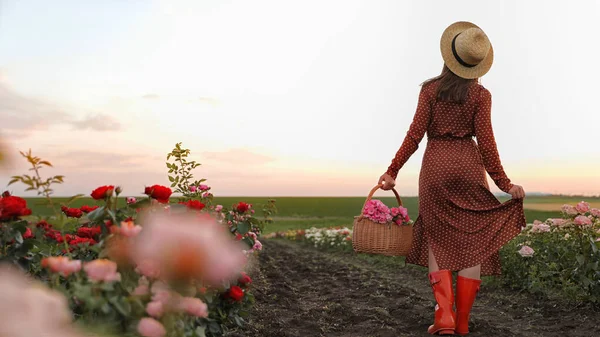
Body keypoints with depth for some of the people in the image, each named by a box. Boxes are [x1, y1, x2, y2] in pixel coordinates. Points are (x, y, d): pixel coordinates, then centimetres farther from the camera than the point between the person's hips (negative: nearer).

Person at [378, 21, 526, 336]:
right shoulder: (481, 95, 2)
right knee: (472, 242, 7)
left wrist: (392, 170, -1)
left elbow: (415, 134, -4)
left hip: (435, 164, 1)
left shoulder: (430, 89, 3)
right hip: (469, 165, 0)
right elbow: (485, 141, -4)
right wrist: (504, 183, 0)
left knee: (438, 240, 11)